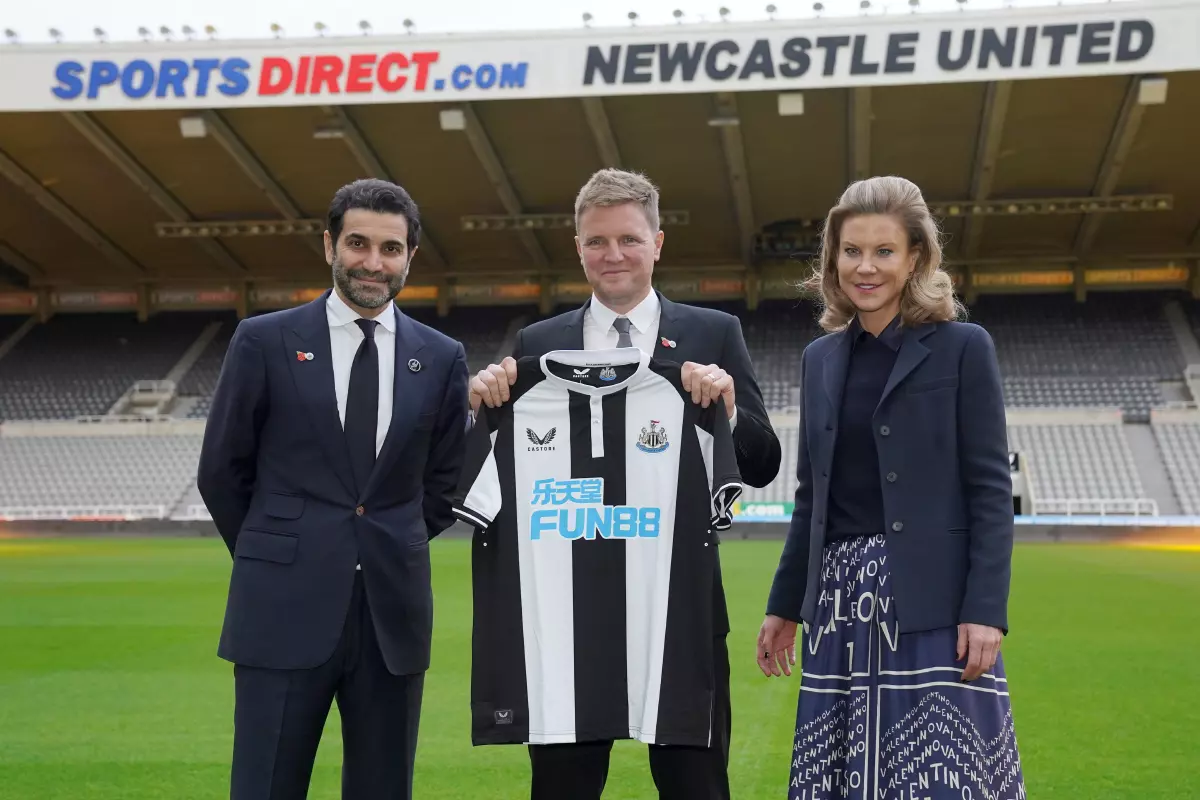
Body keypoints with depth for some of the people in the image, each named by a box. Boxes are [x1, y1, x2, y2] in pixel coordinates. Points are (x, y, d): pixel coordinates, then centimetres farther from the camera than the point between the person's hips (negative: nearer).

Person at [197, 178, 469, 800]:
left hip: (393, 610, 3)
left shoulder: (442, 359, 7)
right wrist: (276, 560, 10)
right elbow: (221, 473, 6)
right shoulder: (264, 342, 0)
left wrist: (390, 554, 11)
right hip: (285, 609, -2)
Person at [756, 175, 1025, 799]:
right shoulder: (819, 358, 13)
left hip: (933, 601, -5)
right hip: (842, 603, 5)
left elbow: (990, 488, -5)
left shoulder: (962, 348, -1)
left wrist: (985, 610, -13)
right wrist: (784, 605, 17)